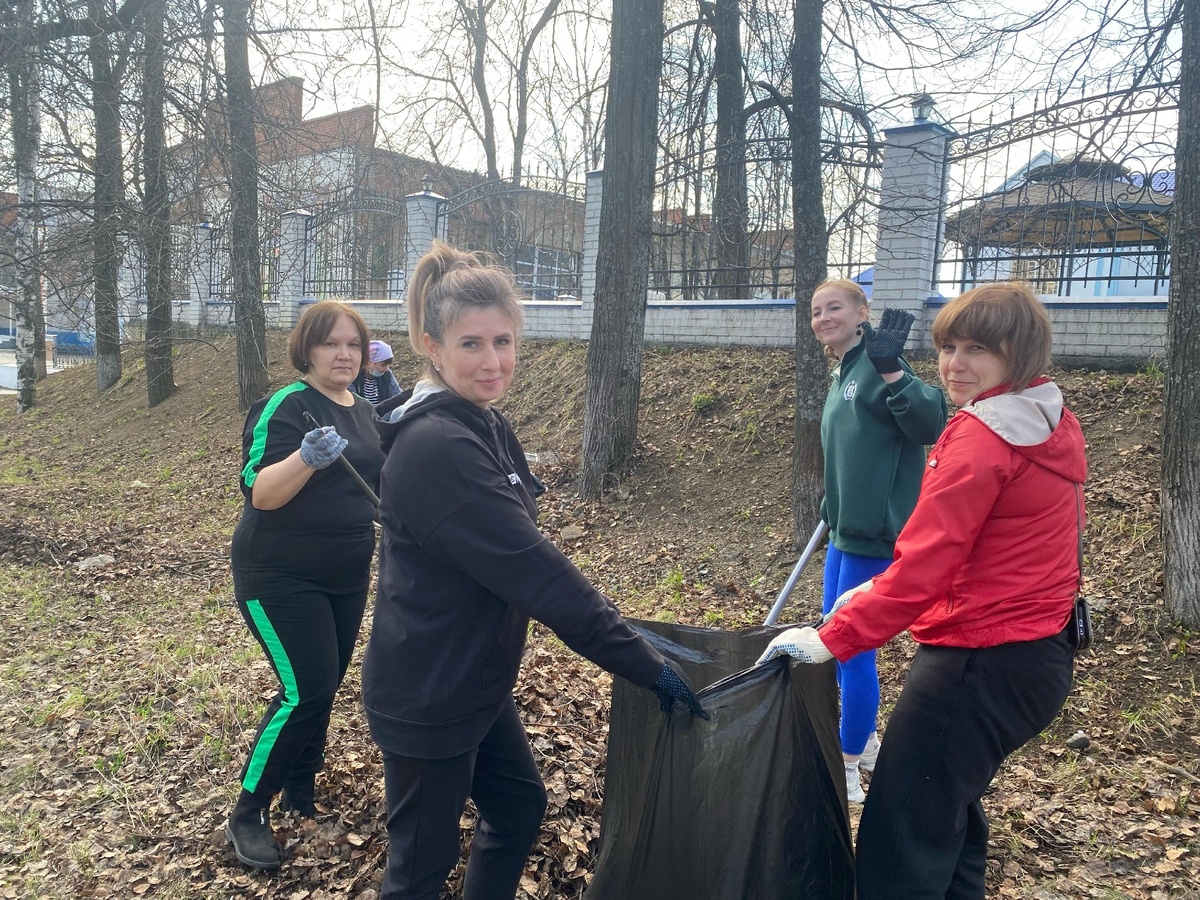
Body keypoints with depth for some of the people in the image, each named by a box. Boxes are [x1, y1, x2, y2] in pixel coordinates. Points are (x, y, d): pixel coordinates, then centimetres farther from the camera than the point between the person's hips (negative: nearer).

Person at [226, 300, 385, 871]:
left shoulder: (365, 413, 8)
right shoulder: (284, 406, -14)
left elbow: (377, 487, 16)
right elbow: (260, 492, -24)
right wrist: (306, 457, -41)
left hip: (347, 576, 7)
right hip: (281, 578, -7)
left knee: (325, 686, 13)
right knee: (304, 691, -10)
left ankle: (301, 792, 32)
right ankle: (248, 815, 9)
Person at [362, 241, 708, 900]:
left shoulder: (484, 426, 3)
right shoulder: (436, 447, -28)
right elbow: (535, 571, -30)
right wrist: (647, 666, -24)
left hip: (474, 680, 9)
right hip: (426, 696, -9)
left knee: (519, 805, 23)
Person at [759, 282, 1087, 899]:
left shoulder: (981, 439, -20)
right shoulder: (1053, 426, 9)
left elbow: (924, 565, -25)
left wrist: (832, 639, -20)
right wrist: (881, 591, 11)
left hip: (980, 663, -10)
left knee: (901, 845, -1)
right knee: (950, 810, 27)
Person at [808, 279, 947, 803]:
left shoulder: (875, 365, -14)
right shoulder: (842, 376, 13)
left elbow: (930, 424, -28)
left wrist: (892, 371, -40)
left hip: (873, 533, -10)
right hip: (846, 528, 10)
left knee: (853, 646, 0)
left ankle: (849, 766, 18)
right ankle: (864, 741, 38)